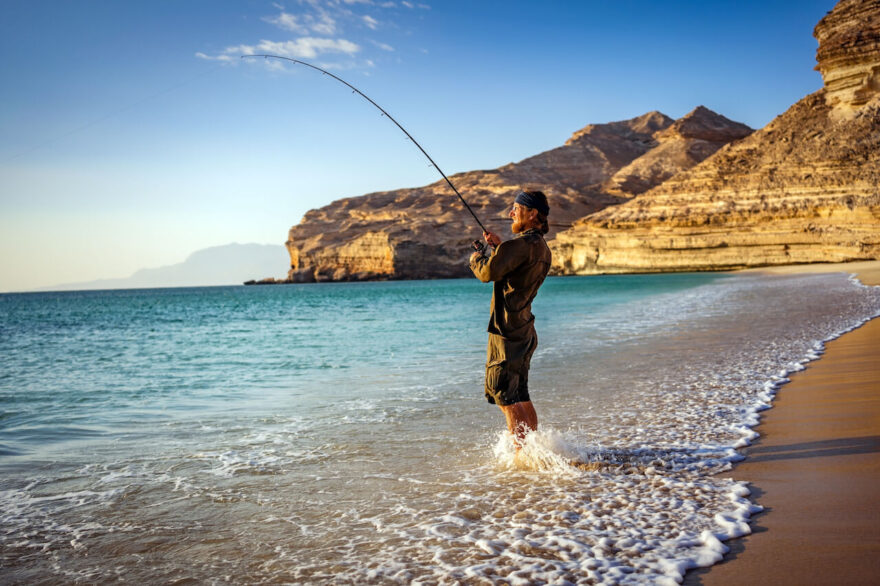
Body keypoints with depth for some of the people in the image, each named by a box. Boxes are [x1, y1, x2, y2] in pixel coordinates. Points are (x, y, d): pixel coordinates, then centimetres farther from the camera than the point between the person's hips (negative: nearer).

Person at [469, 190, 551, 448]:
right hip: (523, 329, 10)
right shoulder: (541, 247, 13)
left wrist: (477, 259, -2)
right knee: (520, 396, 17)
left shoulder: (524, 244, -19)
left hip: (507, 331, -10)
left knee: (505, 396, -4)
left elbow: (488, 272, -23)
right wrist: (499, 247, 21)